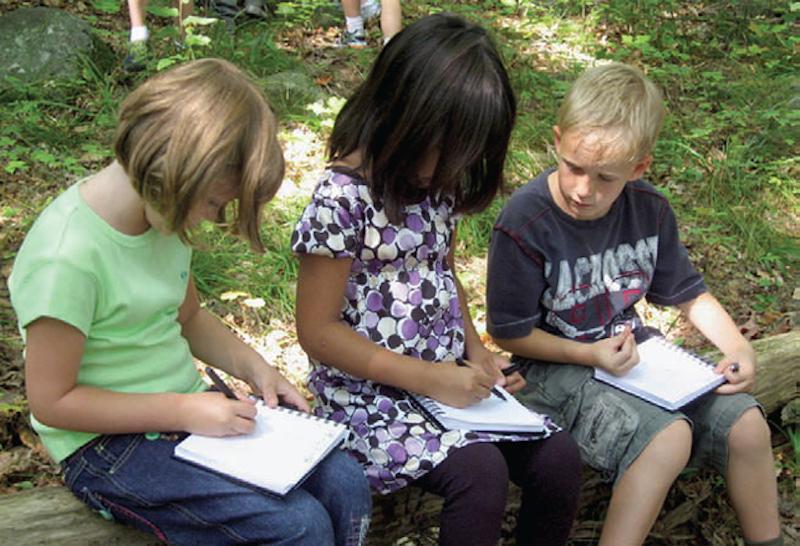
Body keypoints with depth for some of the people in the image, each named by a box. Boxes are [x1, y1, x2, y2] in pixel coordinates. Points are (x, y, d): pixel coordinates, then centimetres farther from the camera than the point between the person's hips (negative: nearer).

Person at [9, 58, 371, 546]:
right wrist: (183, 411, -20)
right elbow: (52, 401, -19)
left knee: (344, 483, -9)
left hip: (190, 410, 8)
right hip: (110, 443, -7)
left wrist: (251, 365, 0)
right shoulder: (67, 258, -24)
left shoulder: (165, 216, 1)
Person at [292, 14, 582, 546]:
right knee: (480, 471, -27)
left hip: (447, 378, 7)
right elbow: (318, 331, -16)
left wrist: (476, 350, 1)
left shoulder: (439, 183, 4)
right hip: (369, 390, -7)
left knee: (559, 456, -10)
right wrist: (425, 377, -20)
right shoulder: (343, 198, -18)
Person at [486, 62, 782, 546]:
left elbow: (688, 292, 9)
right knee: (668, 436, -28)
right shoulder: (524, 224, -22)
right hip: (556, 363, -6)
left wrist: (738, 347, -6)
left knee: (746, 424, -5)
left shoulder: (650, 211, -5)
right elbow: (510, 333, -14)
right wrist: (590, 355, -22)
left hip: (630, 347, 6)